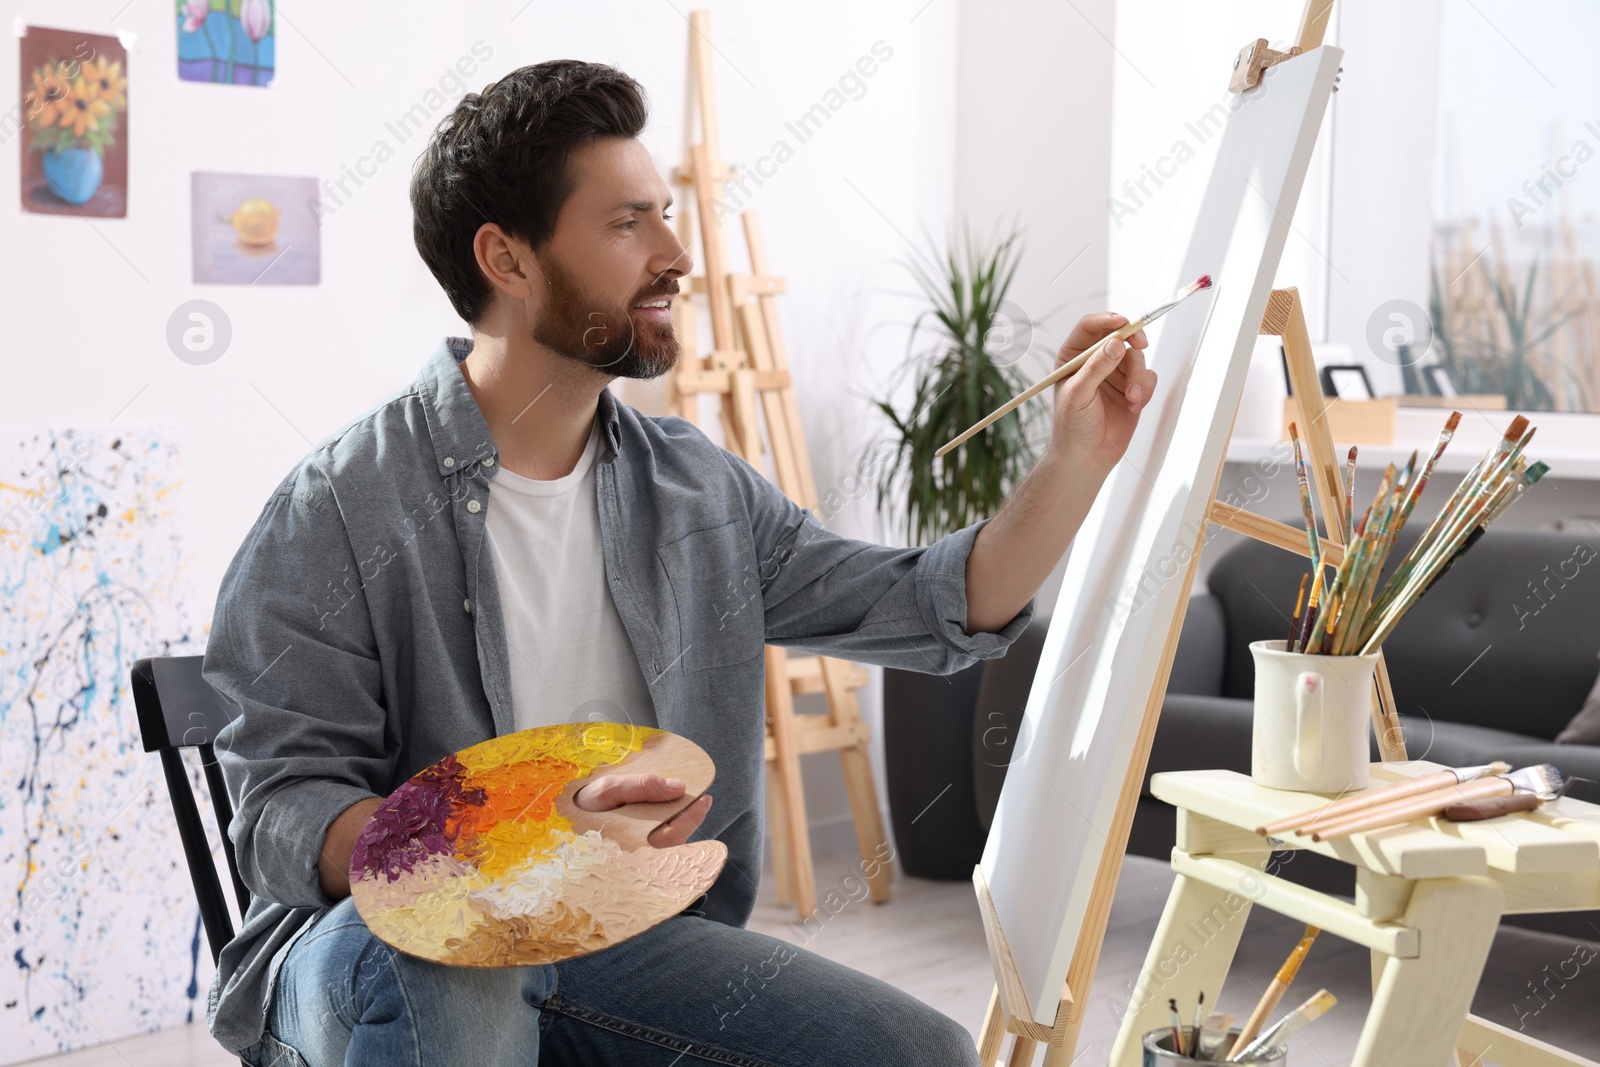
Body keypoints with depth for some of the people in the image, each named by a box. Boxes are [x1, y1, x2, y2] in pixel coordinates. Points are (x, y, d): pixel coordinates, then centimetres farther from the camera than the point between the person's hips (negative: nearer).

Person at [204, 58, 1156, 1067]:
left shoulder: (698, 489, 6)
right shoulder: (346, 504, -13)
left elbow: (943, 608, 10)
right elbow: (286, 815, -17)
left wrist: (1080, 458, -3)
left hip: (624, 939, 5)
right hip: (383, 943, -5)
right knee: (444, 966, -40)